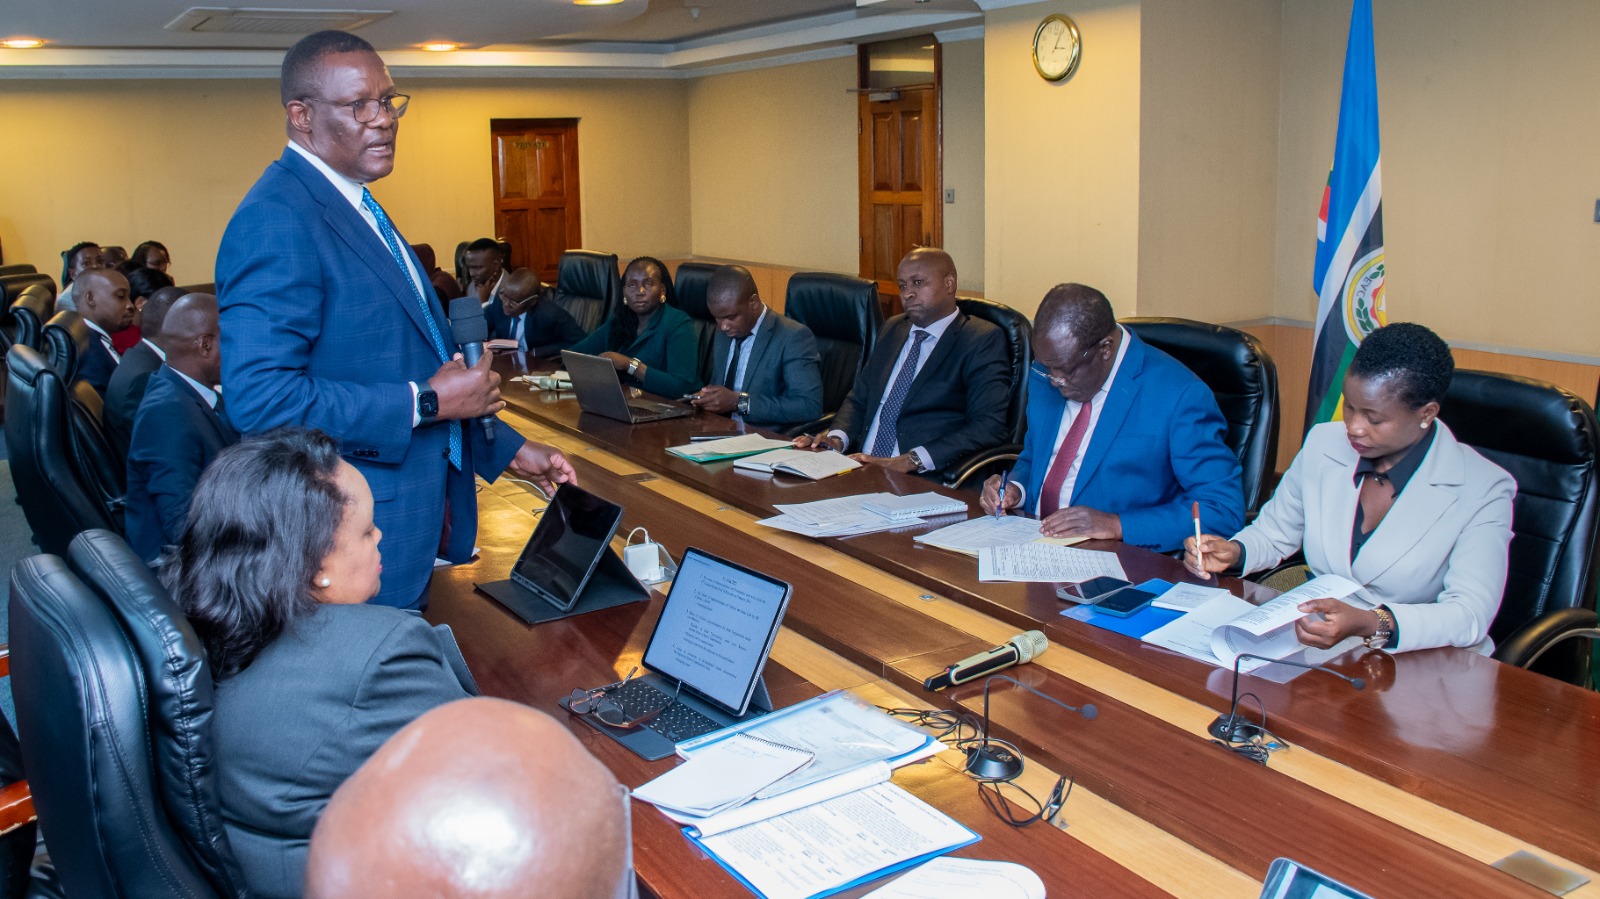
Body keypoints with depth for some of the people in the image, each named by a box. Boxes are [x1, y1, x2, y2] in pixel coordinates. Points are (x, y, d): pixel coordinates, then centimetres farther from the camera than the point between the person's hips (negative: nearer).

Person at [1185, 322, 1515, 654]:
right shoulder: (1323, 444, 4)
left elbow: (1470, 615, -21)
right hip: (1316, 651, 4)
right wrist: (1233, 552, -6)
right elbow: (1274, 533, 18)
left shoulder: (1483, 490, -10)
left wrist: (1369, 625, -38)